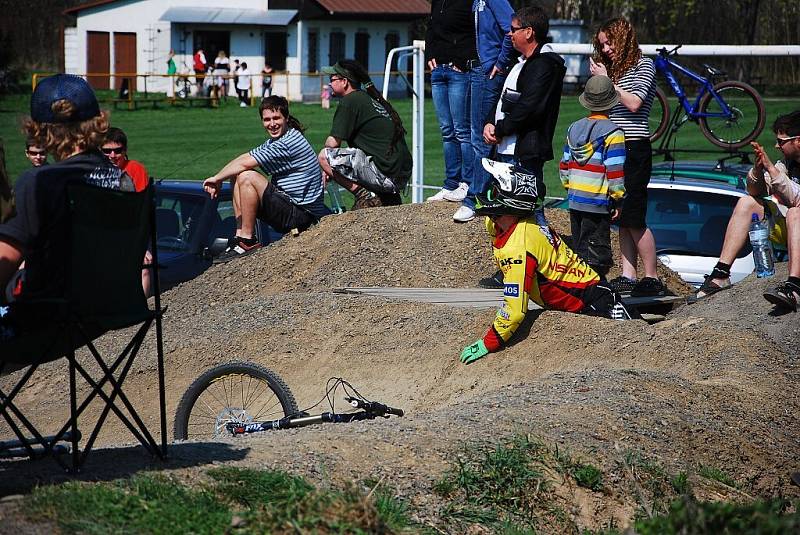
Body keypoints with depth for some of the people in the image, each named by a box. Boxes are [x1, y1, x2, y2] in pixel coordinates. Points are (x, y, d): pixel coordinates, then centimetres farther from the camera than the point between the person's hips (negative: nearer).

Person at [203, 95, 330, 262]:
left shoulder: (290, 142, -18)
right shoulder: (273, 142, 13)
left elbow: (245, 163, -17)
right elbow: (245, 157, 10)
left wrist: (217, 178, -4)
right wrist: (219, 180, -5)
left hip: (303, 216, -10)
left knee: (247, 177, -22)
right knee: (238, 176, 10)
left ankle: (248, 241, -13)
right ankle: (241, 235, 6)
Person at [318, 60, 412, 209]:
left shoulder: (350, 101, -6)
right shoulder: (373, 99, 21)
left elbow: (333, 143, -7)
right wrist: (332, 169, 22)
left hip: (384, 176, -9)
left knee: (324, 156, -7)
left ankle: (365, 196, -10)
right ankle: (388, 197, 14)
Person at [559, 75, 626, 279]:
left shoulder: (574, 128, 9)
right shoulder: (612, 133, -11)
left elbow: (564, 165, 14)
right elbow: (615, 171, -14)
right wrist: (618, 200, -5)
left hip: (575, 200, 6)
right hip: (598, 202, -6)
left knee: (579, 248, 14)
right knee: (597, 254, -3)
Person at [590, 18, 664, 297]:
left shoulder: (644, 65, -2)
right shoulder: (614, 69, 20)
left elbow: (634, 103, -14)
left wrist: (605, 80, -10)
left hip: (634, 150, -8)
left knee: (633, 218, -10)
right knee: (622, 220, 5)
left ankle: (652, 279, -5)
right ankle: (627, 276, 5)